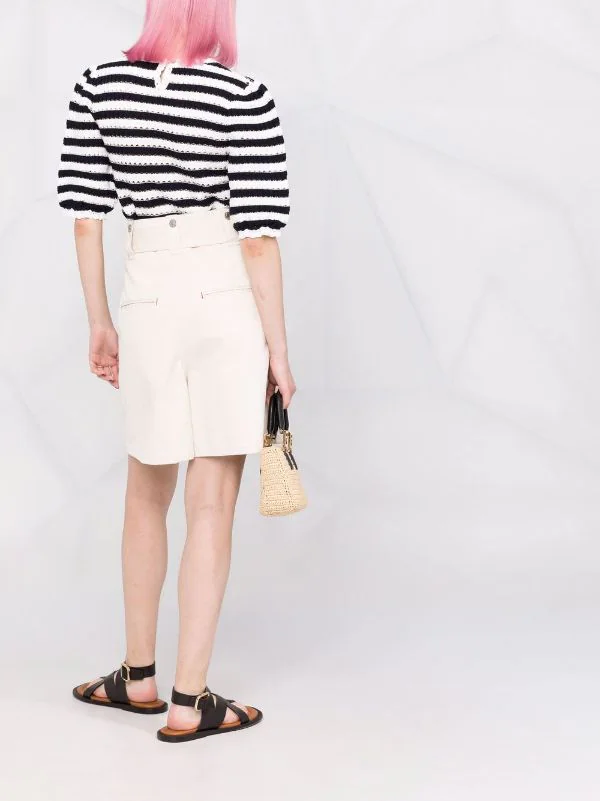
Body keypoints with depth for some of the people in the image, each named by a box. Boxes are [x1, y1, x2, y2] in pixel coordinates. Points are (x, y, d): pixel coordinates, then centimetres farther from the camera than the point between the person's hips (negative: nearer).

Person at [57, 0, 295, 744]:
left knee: (146, 494, 20)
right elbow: (258, 237, -9)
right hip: (227, 301, -3)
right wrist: (278, 348, -3)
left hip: (148, 300, 3)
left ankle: (139, 675, 31)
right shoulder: (244, 98, -7)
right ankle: (189, 701, 9)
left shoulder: (98, 87, 3)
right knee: (212, 506, 4)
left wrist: (99, 323, 14)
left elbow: (85, 216, 4)